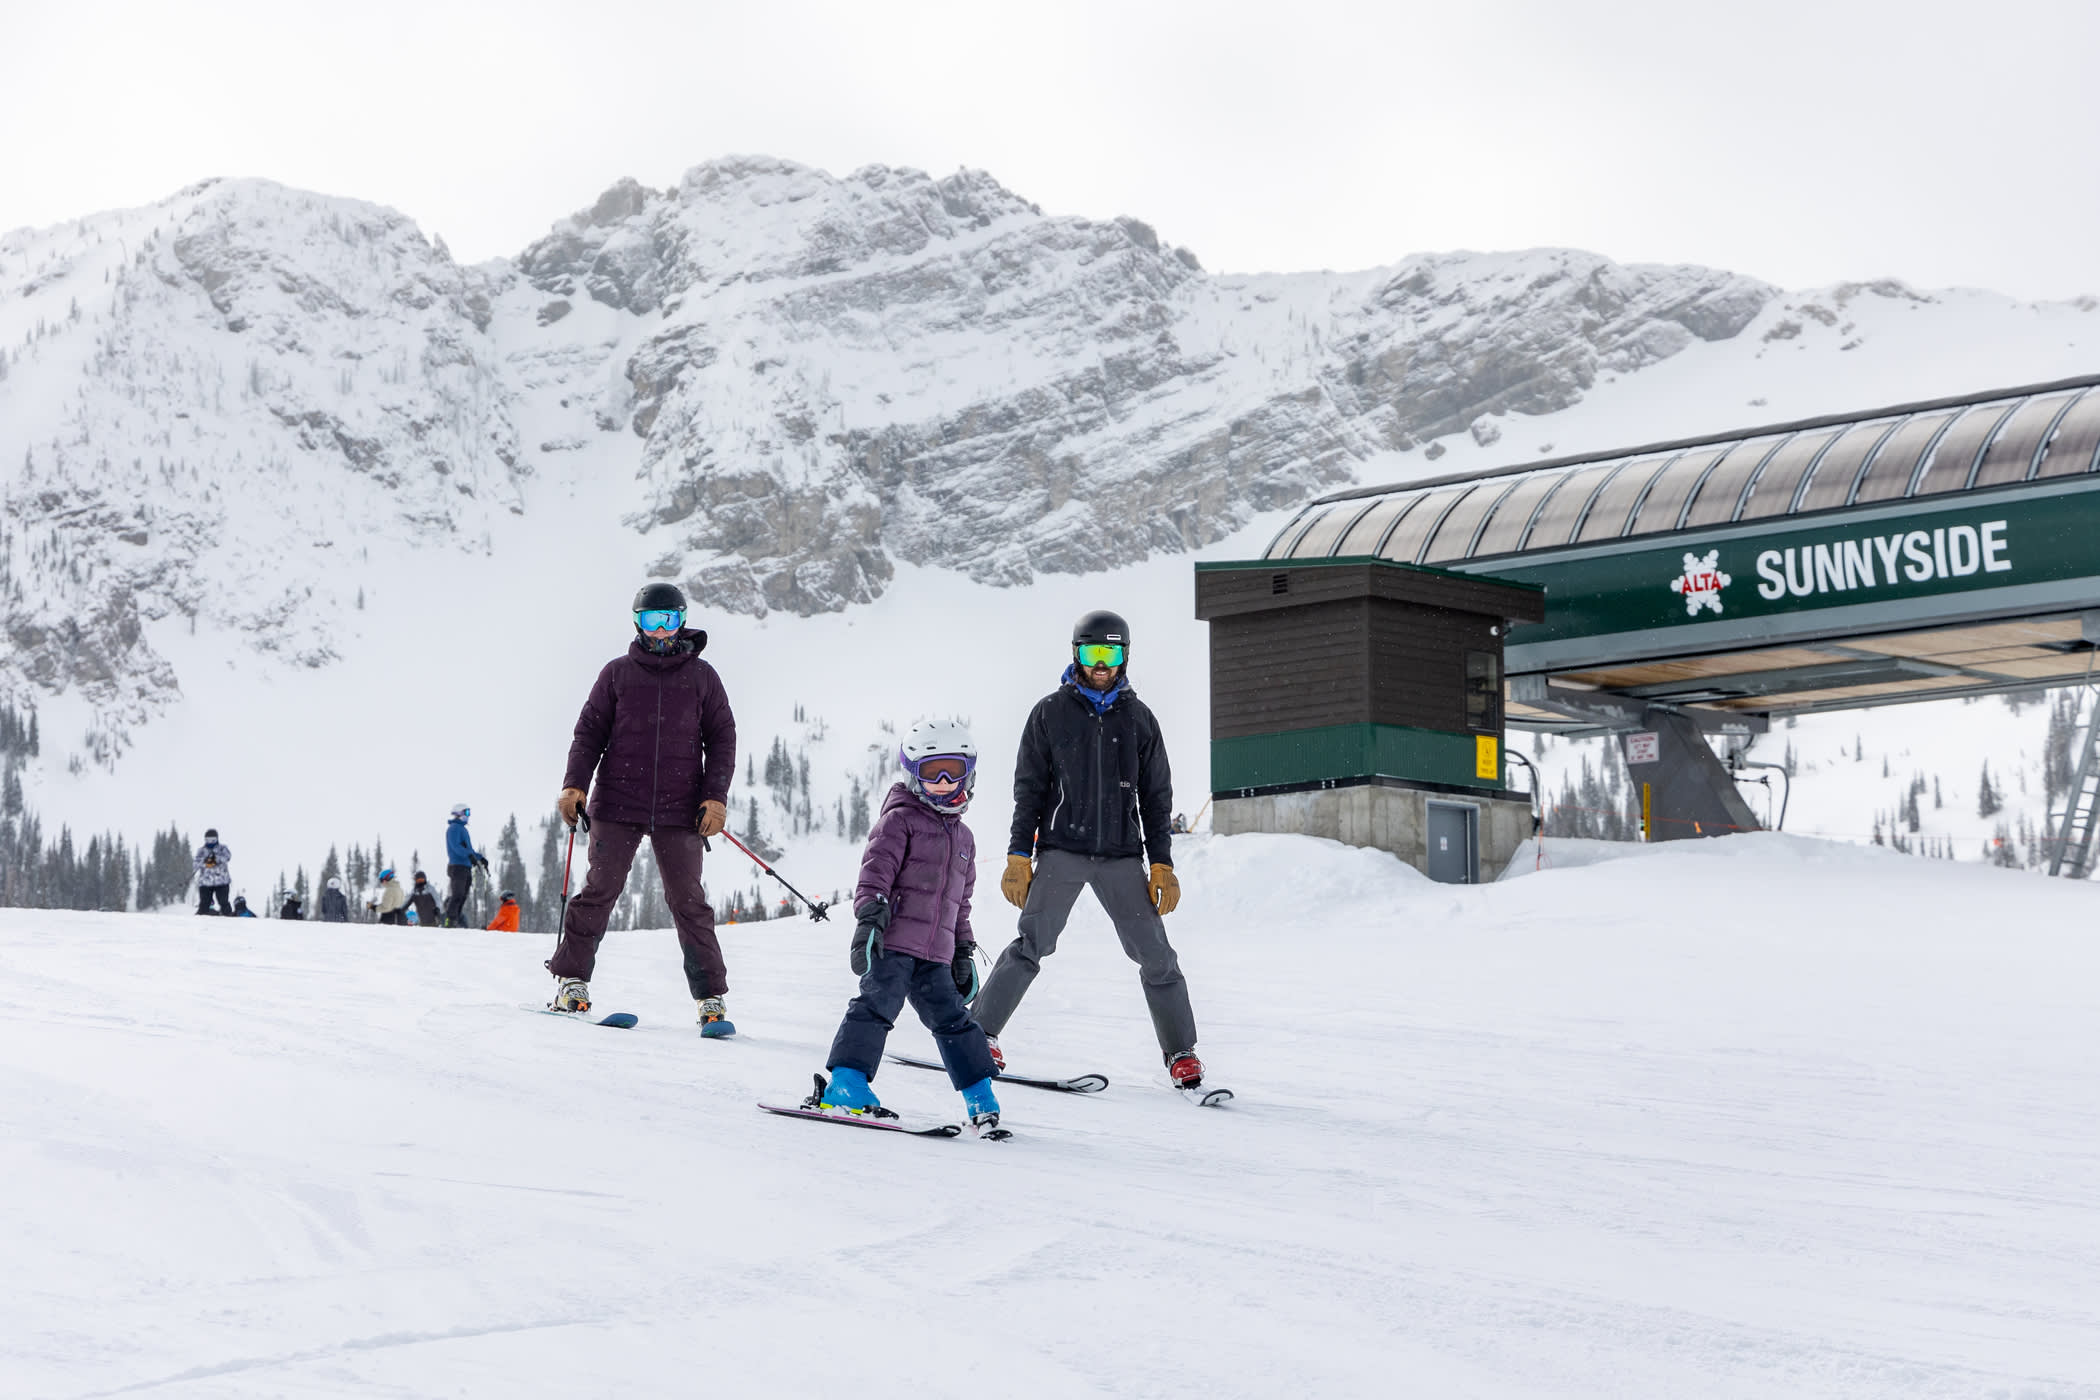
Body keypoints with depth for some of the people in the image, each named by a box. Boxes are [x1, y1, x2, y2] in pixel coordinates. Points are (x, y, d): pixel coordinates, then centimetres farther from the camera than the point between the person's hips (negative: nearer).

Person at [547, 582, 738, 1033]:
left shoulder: (701, 676, 9)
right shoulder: (618, 673, 8)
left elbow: (721, 738, 9)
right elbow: (590, 731, 8)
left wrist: (715, 796, -2)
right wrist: (574, 784, -4)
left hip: (679, 810, 0)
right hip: (617, 807, 0)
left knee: (689, 902, -2)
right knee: (600, 890, -4)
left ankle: (711, 999, 1)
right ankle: (570, 979, 8)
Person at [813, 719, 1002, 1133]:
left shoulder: (963, 837, 22)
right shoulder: (900, 820, 0)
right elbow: (876, 869, -10)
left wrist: (963, 951, 25)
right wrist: (870, 915, -24)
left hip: (934, 954, 6)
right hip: (892, 942, -6)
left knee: (952, 1017, 7)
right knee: (878, 1003, -16)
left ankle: (980, 1096, 12)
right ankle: (845, 1084, -16)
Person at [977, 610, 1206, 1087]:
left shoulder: (1138, 719, 10)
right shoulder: (1050, 713, 5)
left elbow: (1155, 797, 12)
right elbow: (1029, 788, 6)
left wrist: (1162, 864, 5)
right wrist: (1019, 855, -1)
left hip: (1121, 856, 2)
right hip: (1061, 851, -2)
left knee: (1156, 954, -2)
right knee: (1030, 946, -13)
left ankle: (1180, 1051, 9)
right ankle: (981, 1033, -3)